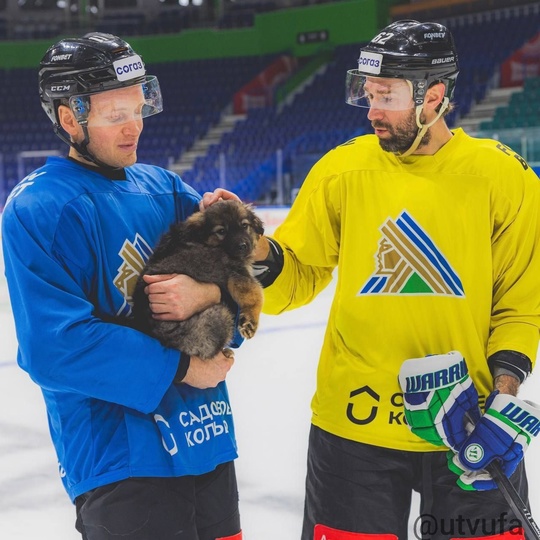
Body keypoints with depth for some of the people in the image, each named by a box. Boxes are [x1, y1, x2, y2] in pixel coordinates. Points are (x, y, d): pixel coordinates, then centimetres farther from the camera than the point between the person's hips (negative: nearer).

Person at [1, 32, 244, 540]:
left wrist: (210, 292, -19)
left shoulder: (161, 188, 7)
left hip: (207, 441, 7)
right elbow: (55, 346, -22)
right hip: (123, 462, -7)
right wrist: (178, 370, -17)